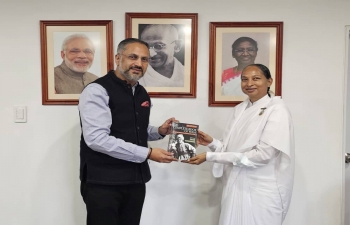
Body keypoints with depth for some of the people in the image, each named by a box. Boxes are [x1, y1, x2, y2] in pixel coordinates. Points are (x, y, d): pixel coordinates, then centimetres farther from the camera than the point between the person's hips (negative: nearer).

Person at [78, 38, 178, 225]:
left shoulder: (142, 94, 10)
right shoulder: (97, 91, -13)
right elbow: (97, 139, -24)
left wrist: (159, 131, 0)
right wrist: (148, 153, -21)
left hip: (135, 180, 7)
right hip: (103, 183, -7)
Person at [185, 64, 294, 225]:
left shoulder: (277, 110, -11)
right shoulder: (239, 109, 7)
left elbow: (263, 155, -20)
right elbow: (232, 149, 9)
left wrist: (210, 156, -20)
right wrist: (212, 143, -12)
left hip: (261, 191, -5)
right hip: (235, 186, 5)